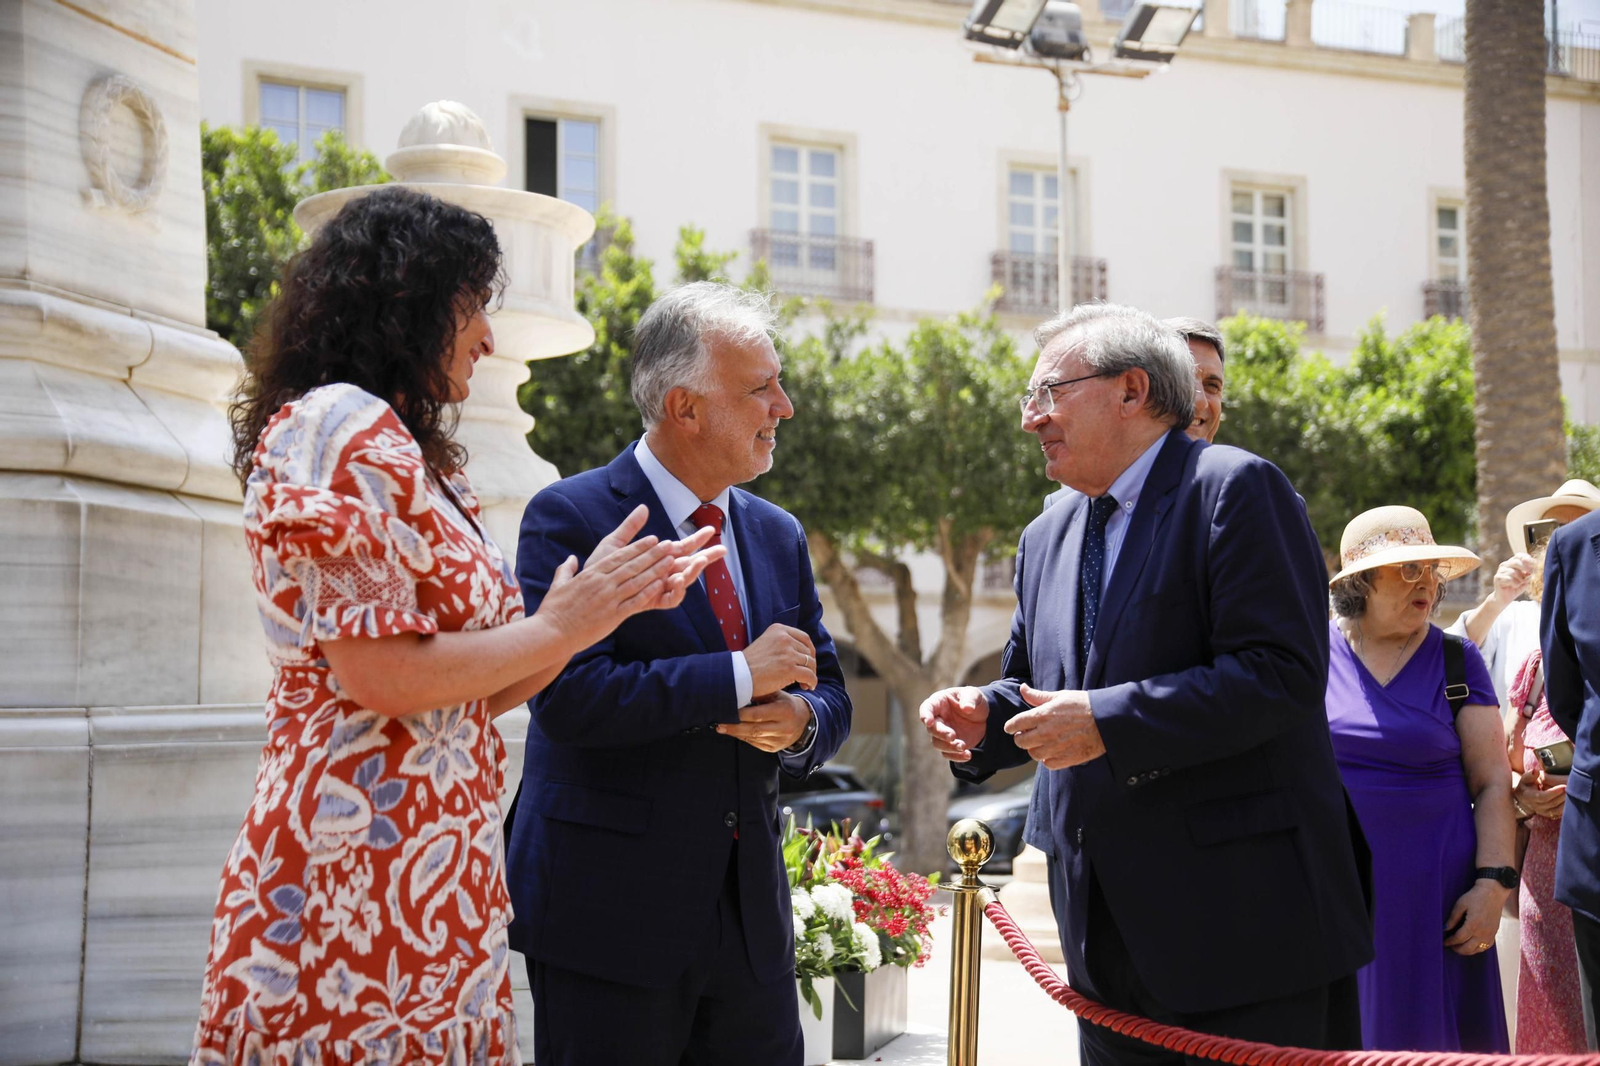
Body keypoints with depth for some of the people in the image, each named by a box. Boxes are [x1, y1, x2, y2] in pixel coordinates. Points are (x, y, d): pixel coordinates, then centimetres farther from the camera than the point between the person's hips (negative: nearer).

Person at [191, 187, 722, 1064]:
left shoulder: (410, 455, 18)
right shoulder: (338, 426, -10)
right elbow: (379, 675, -18)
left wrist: (612, 604, 10)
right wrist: (559, 627, -8)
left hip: (433, 862, 9)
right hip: (364, 855, -9)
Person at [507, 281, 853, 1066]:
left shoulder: (779, 536, 12)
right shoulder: (570, 519, -8)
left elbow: (829, 695, 16)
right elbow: (566, 694, -21)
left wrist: (800, 722, -8)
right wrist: (739, 676, -19)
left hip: (751, 913, 6)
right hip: (609, 914, -6)